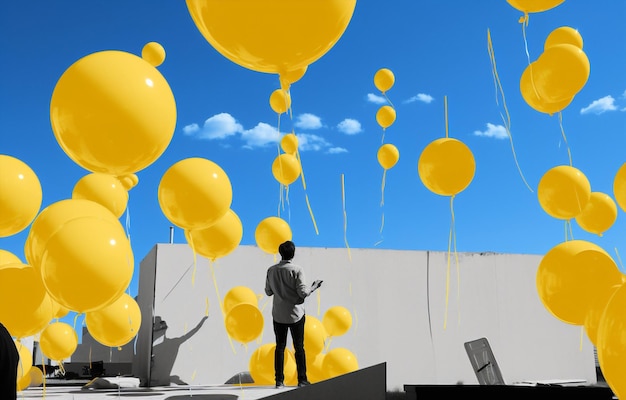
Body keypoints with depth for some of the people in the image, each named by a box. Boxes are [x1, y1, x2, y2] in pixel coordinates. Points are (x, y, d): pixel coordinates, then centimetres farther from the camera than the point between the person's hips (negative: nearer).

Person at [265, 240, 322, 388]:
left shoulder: (271, 270, -2)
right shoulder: (297, 270, -13)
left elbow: (268, 292, 6)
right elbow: (303, 292, -15)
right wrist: (313, 287, 3)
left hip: (278, 315, 3)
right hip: (296, 314, -3)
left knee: (280, 347, 9)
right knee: (299, 347, 7)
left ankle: (279, 380, 7)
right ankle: (302, 379, 10)